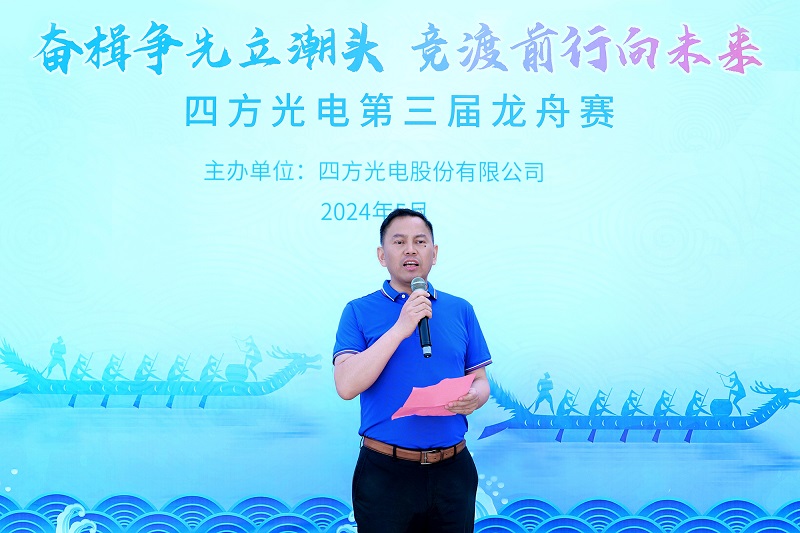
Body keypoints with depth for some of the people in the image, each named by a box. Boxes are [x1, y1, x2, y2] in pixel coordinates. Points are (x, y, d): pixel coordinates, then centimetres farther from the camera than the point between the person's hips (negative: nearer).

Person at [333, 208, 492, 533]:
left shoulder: (460, 310, 8)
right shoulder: (359, 311, -1)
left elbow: (480, 381, 11)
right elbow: (346, 386, -13)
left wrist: (473, 398, -13)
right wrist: (400, 328, -18)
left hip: (453, 470, 3)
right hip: (385, 473, -3)